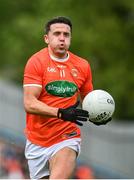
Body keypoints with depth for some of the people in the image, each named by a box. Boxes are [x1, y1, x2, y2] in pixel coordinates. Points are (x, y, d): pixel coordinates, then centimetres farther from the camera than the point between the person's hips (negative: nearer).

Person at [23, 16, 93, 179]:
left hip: (67, 138, 0)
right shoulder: (36, 62, -7)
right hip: (37, 141, 0)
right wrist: (61, 113, -28)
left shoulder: (83, 66, 4)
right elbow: (29, 104, -16)